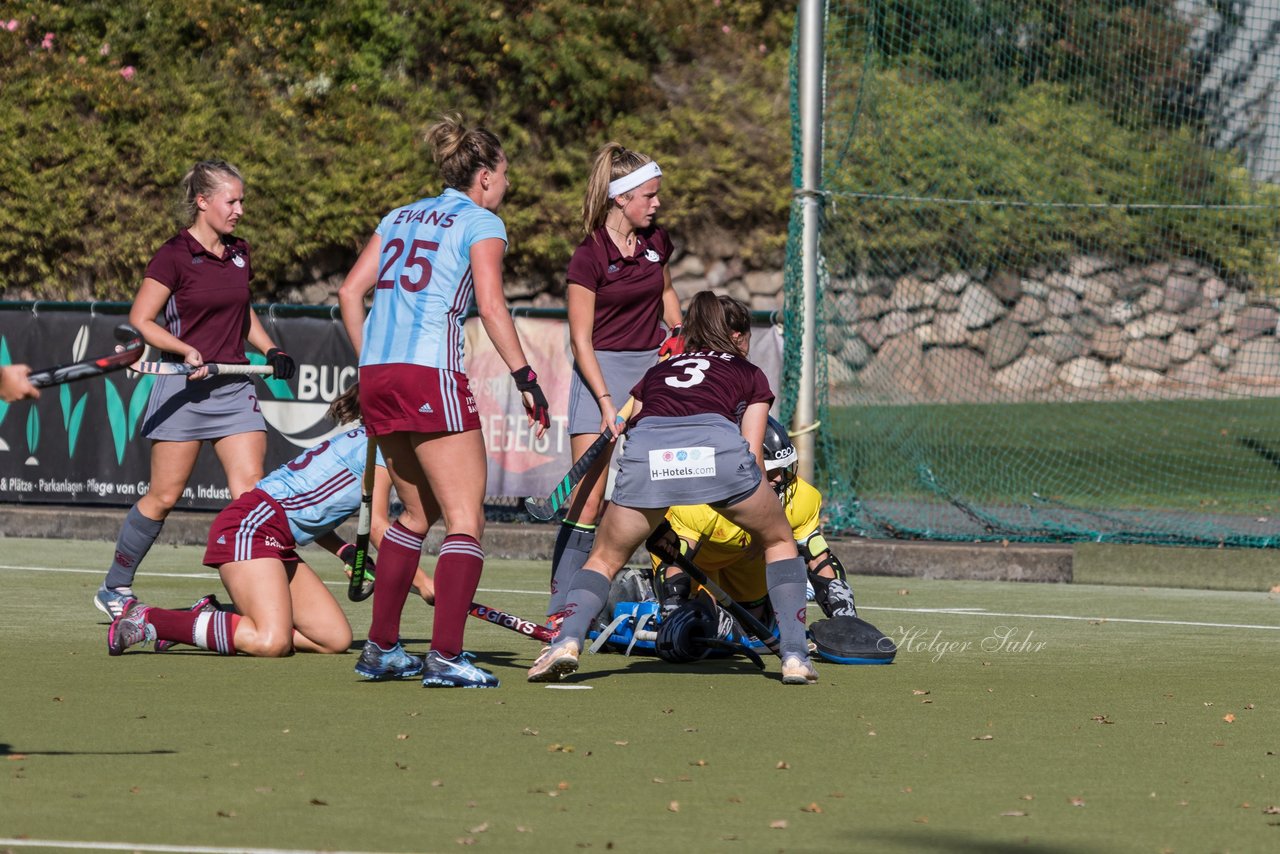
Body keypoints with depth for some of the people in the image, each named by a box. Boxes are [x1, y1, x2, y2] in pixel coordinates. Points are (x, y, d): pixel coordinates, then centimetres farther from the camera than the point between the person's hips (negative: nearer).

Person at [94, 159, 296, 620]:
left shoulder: (239, 253, 11)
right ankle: (115, 588, 16)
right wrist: (187, 350, -21)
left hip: (235, 387, 6)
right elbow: (140, 320, -9)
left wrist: (270, 349, 10)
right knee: (164, 496, 0)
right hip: (185, 389, -5)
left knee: (250, 491, -9)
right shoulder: (175, 256, -8)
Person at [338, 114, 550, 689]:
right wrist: (526, 378, -13)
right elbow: (491, 304, -12)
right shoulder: (481, 223, 1)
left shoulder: (400, 218, 20)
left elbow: (350, 291, 15)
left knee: (417, 513, 21)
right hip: (431, 374, -7)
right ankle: (446, 656, -17)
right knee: (465, 519, -4)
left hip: (377, 377, 7)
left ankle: (380, 648, 19)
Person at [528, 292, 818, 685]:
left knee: (605, 559, 20)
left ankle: (567, 639, -7)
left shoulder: (655, 373, 39)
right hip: (717, 443, -1)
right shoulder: (749, 374, 32)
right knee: (779, 540, 25)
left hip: (646, 447, 1)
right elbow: (752, 454, 23)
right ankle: (794, 655, 13)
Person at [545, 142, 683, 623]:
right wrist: (606, 403, -18)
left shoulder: (655, 241, 6)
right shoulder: (590, 256, -12)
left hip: (652, 368, 6)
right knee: (588, 500, -11)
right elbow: (581, 341, -11)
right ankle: (561, 610, -9)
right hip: (601, 372, -6)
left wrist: (677, 330, 9)